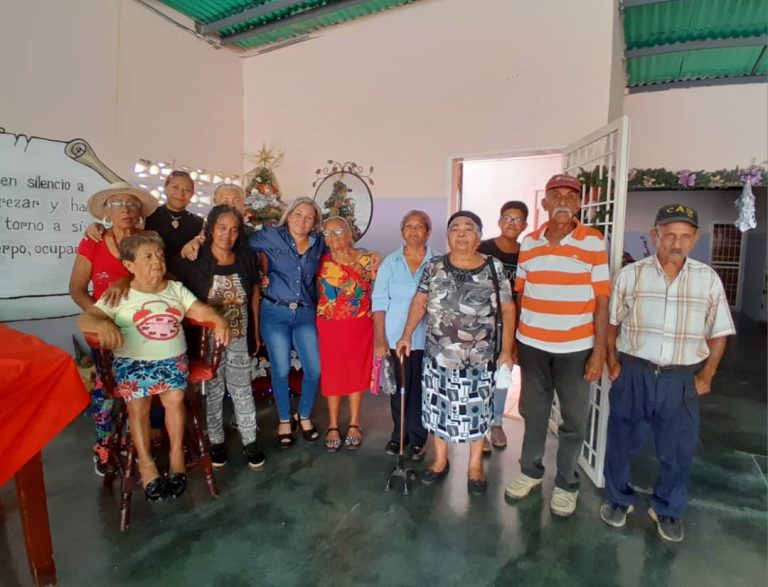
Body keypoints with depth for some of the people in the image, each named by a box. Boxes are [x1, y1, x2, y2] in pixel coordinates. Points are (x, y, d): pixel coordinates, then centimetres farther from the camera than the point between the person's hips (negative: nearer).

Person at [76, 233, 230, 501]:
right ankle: (146, 462, -1)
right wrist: (104, 325, -29)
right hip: (133, 361, -1)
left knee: (175, 398, -21)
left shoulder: (176, 289, 10)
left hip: (173, 358, 2)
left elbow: (201, 311, 2)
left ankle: (177, 453, -2)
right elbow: (84, 319, -6)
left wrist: (220, 320, -20)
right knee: (138, 404, -20)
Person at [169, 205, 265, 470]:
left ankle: (249, 440, 28)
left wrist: (255, 333, 8)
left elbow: (254, 294, 6)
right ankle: (216, 440, 33)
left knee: (242, 389, 12)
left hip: (240, 337, 2)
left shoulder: (247, 258, -2)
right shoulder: (193, 260, -11)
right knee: (212, 391, 13)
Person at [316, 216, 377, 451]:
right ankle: (333, 426, 23)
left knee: (357, 372, 9)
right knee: (332, 373, 8)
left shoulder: (367, 260, -5)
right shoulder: (321, 261, -1)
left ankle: (354, 424, 25)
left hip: (360, 326, 0)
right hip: (329, 326, 1)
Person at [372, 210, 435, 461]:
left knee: (420, 388, 6)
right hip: (396, 336, 1)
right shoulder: (390, 261, 2)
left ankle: (418, 438, 25)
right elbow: (379, 301, 1)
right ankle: (399, 434, 30)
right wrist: (380, 337, -4)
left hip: (426, 337, -1)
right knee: (399, 386, 11)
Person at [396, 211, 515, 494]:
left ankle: (475, 465, 33)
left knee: (476, 411, 10)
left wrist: (507, 350, -4)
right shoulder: (434, 266, 1)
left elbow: (508, 309, -2)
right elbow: (419, 302, 5)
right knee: (438, 408, 13)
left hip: (478, 359, -1)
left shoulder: (494, 268, -4)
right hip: (437, 356, 2)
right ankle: (440, 460, 35)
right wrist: (407, 335, -3)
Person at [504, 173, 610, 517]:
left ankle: (566, 484, 31)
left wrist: (599, 351, -9)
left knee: (574, 419, 11)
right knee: (533, 412, 16)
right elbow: (520, 295, 8)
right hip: (532, 345, 3)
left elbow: (601, 300, -6)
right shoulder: (527, 244, 3)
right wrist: (512, 341, 7)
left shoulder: (593, 243, -6)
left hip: (576, 348, -2)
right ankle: (530, 471, 36)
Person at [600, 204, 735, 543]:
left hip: (682, 379, 1)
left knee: (677, 451, 13)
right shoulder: (630, 275, -3)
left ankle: (666, 509, 37)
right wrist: (612, 363, -5)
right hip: (633, 373, -1)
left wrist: (705, 377, 1)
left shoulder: (708, 279, 1)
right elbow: (611, 323, 3)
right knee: (621, 441, 12)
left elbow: (718, 334, 7)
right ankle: (618, 499, 35)